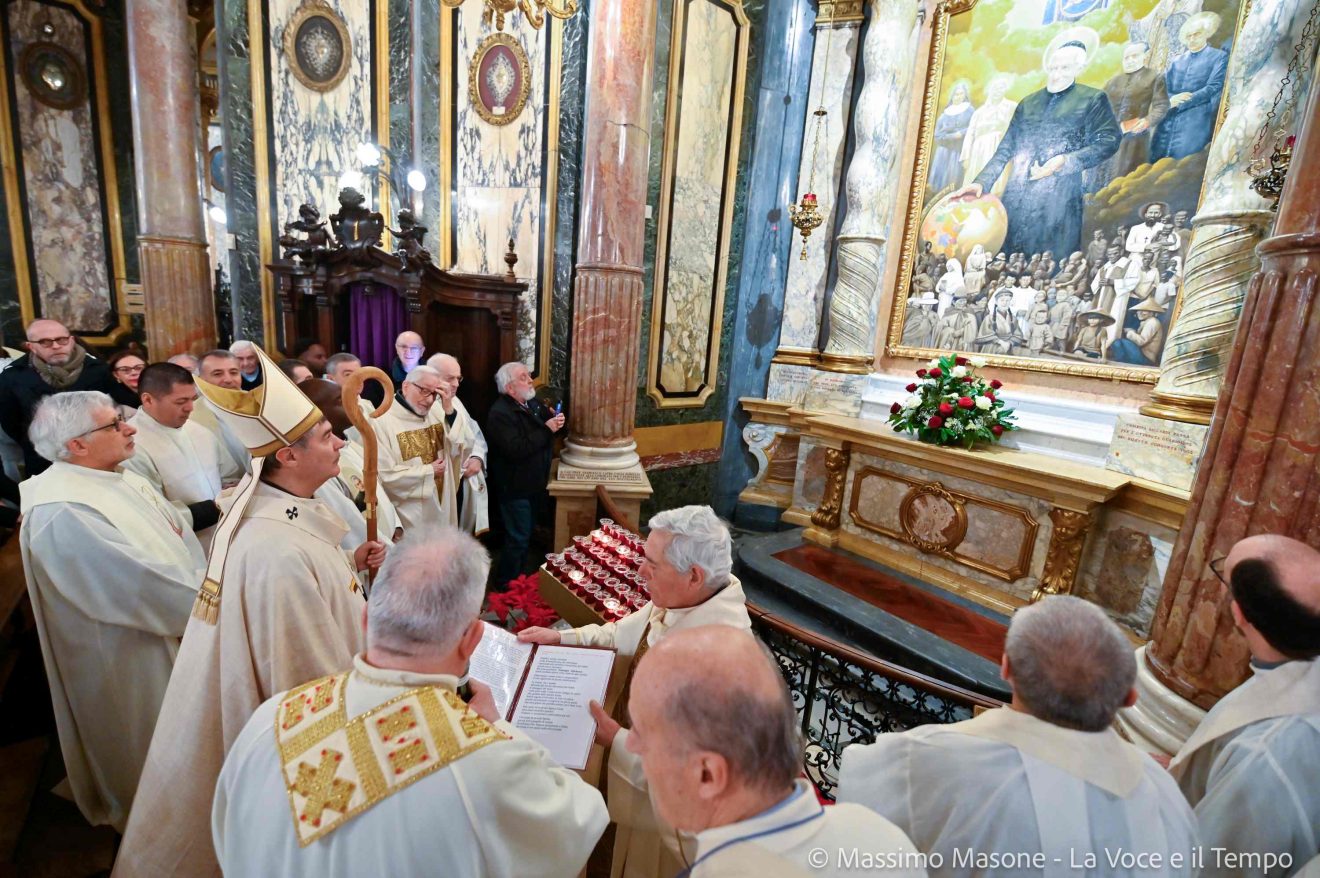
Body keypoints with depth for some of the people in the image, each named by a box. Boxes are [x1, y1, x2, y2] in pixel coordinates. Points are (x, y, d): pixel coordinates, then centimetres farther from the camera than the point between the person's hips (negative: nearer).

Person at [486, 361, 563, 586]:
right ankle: (506, 584, 19)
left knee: (526, 534, 21)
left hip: (534, 483, 9)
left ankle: (519, 575, 37)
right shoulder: (500, 413, -22)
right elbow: (516, 449, -32)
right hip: (515, 488, -9)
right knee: (518, 538, 1)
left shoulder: (534, 403, 5)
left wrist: (556, 421, -7)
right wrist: (546, 430, -27)